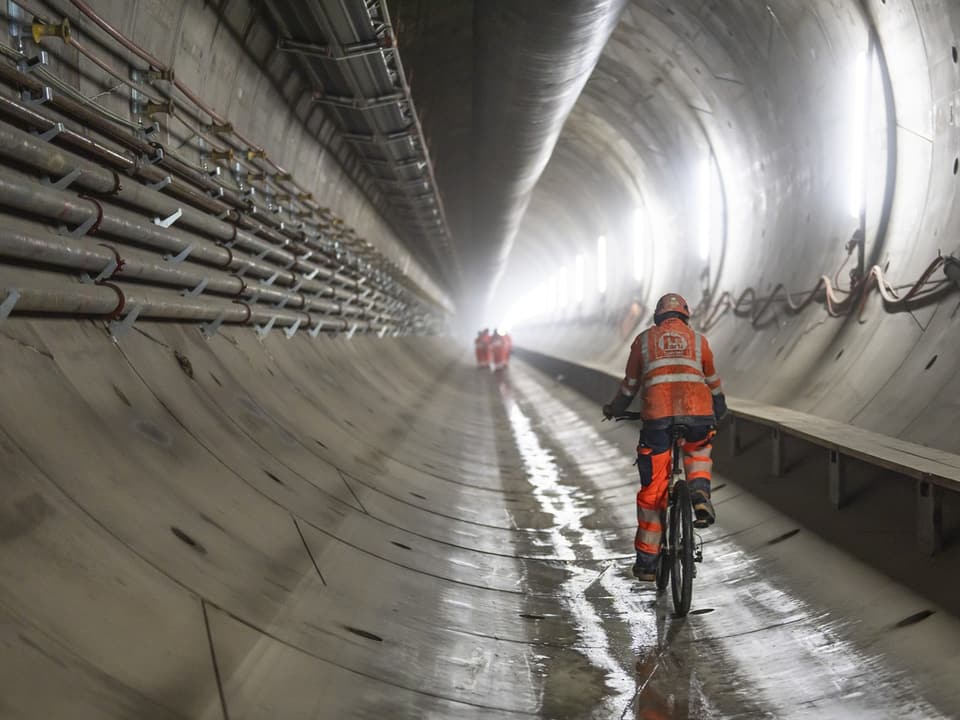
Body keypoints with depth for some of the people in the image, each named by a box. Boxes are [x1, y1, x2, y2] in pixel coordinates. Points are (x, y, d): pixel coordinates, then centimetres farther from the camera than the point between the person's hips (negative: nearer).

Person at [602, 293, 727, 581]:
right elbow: (713, 383, 30)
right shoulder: (698, 340, 22)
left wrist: (614, 409, 41)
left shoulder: (644, 339, 20)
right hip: (698, 414, 1)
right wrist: (719, 411, 48)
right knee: (699, 450, 36)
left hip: (657, 416, -1)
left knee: (653, 490, 9)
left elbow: (630, 384, 24)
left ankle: (646, 561, 14)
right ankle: (700, 493, 6)